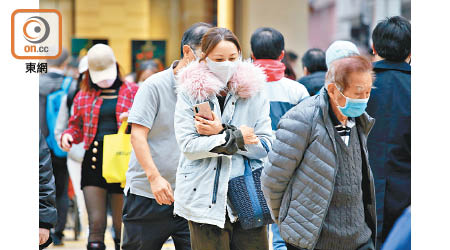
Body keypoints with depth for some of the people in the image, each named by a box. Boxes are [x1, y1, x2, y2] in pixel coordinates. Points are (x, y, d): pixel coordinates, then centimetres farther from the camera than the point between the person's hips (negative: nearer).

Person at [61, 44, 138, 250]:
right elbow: (77, 126, 22)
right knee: (96, 224, -8)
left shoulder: (132, 91, 9)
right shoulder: (84, 96, 14)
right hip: (94, 161, 1)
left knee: (122, 225, 3)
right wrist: (68, 136, 0)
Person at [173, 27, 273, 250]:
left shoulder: (254, 91, 6)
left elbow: (265, 146, -1)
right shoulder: (190, 92, 0)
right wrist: (236, 137, -8)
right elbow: (188, 146, -9)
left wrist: (222, 131, -11)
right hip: (205, 198, -2)